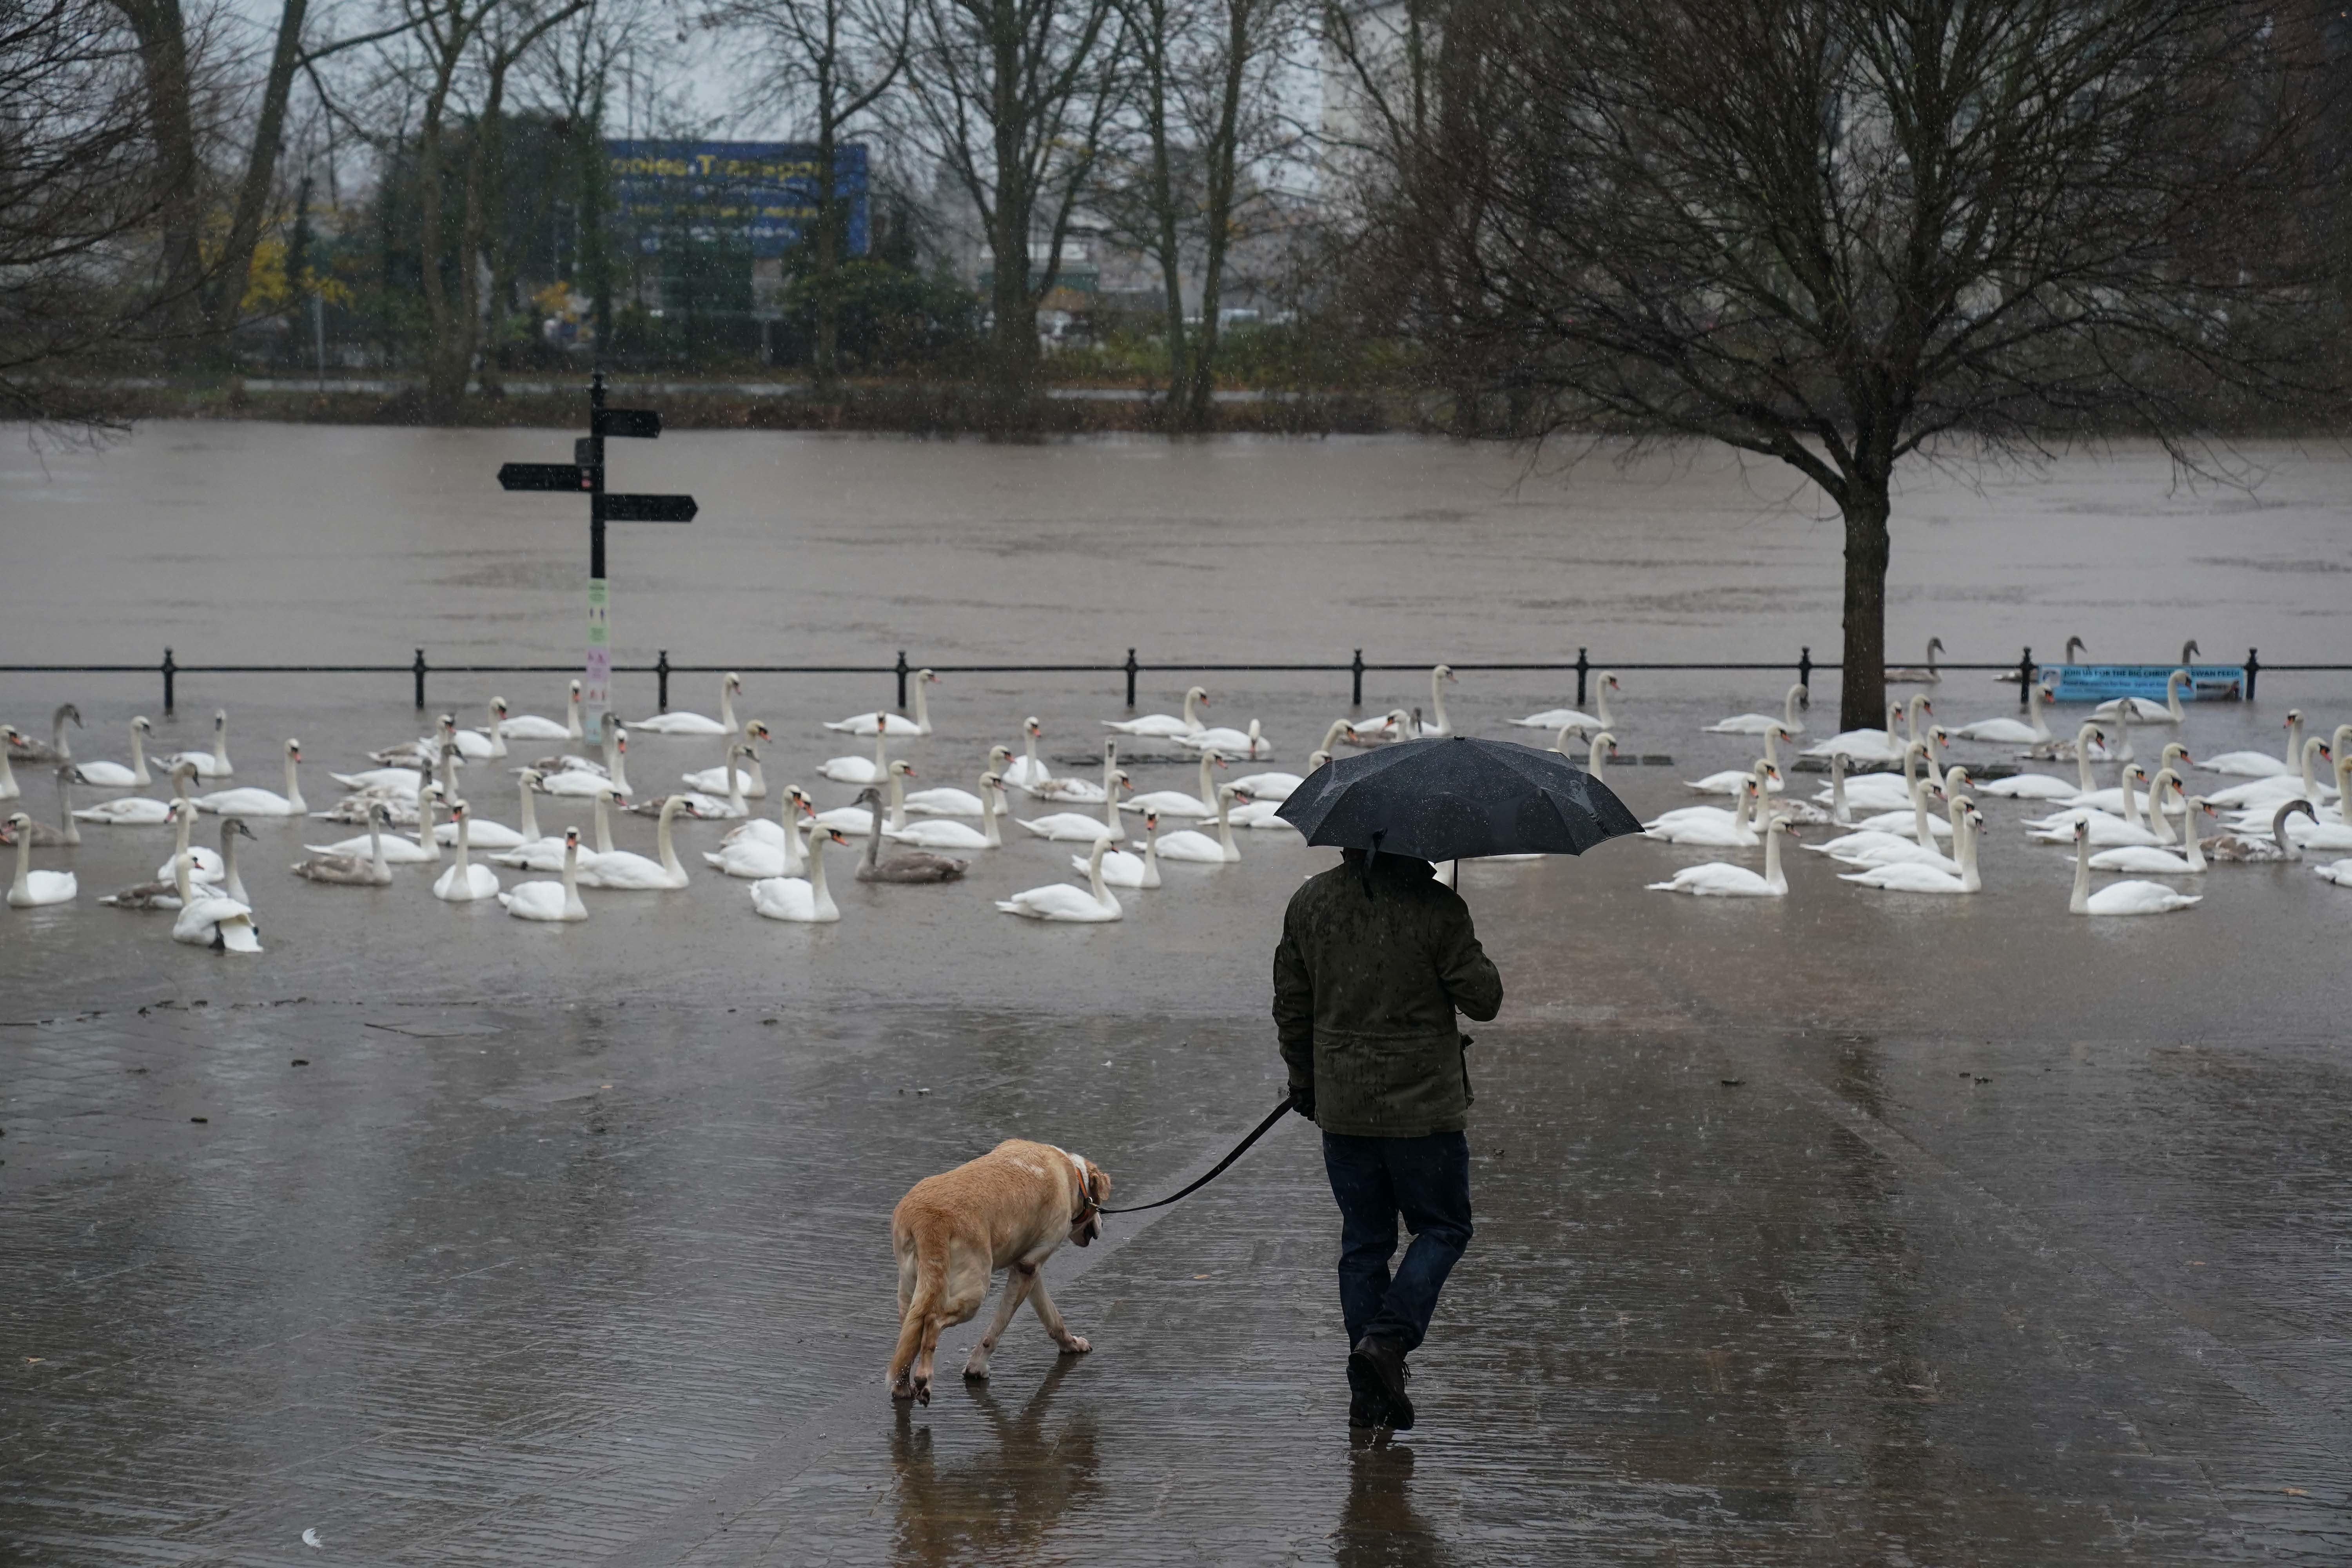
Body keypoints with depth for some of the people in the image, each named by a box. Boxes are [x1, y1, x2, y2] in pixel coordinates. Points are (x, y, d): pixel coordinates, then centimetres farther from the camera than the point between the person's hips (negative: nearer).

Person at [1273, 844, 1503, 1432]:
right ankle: (1388, 1338, -9)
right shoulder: (1435, 908, -14)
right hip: (1423, 1106, -4)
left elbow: (1291, 1007, 10)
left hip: (1341, 1111, 5)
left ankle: (1369, 1394, 12)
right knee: (1443, 1228, 12)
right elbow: (1484, 1001, -9)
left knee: (1363, 1242, 12)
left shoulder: (1309, 904, 2)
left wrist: (1304, 1084, 23)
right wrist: (1469, 955, 11)